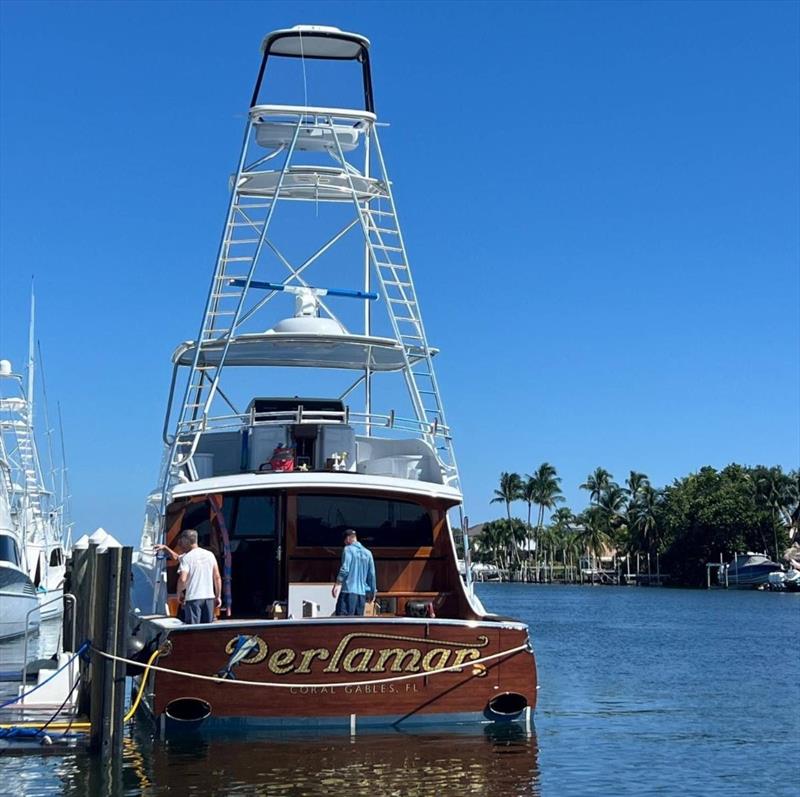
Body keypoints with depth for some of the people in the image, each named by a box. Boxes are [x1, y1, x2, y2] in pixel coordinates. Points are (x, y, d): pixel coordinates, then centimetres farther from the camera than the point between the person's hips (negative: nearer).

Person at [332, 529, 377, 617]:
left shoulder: (348, 549, -1)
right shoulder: (367, 553, 13)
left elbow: (345, 569, -12)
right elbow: (372, 574, 13)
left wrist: (337, 585, -11)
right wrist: (372, 592, 22)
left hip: (348, 591, -6)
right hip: (362, 593, 6)